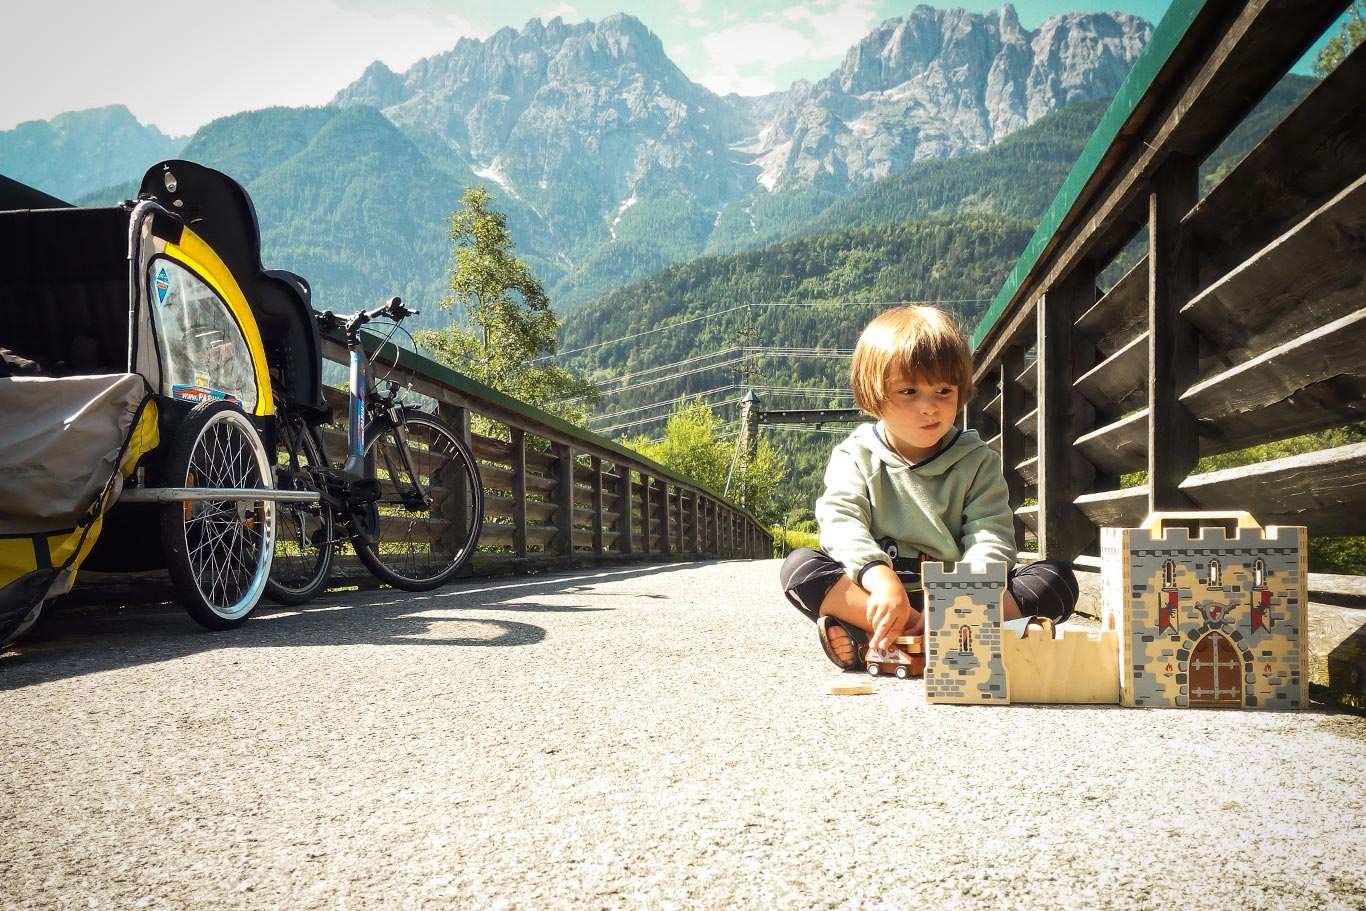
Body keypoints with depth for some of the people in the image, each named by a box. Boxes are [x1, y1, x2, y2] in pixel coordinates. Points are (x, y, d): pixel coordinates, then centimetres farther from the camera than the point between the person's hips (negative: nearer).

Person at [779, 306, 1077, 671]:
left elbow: (991, 540, -5)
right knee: (798, 565, -23)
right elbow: (841, 522, -14)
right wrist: (880, 578, -35)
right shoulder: (855, 458, 4)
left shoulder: (978, 461, 7)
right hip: (876, 591, -2)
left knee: (1059, 579, -22)